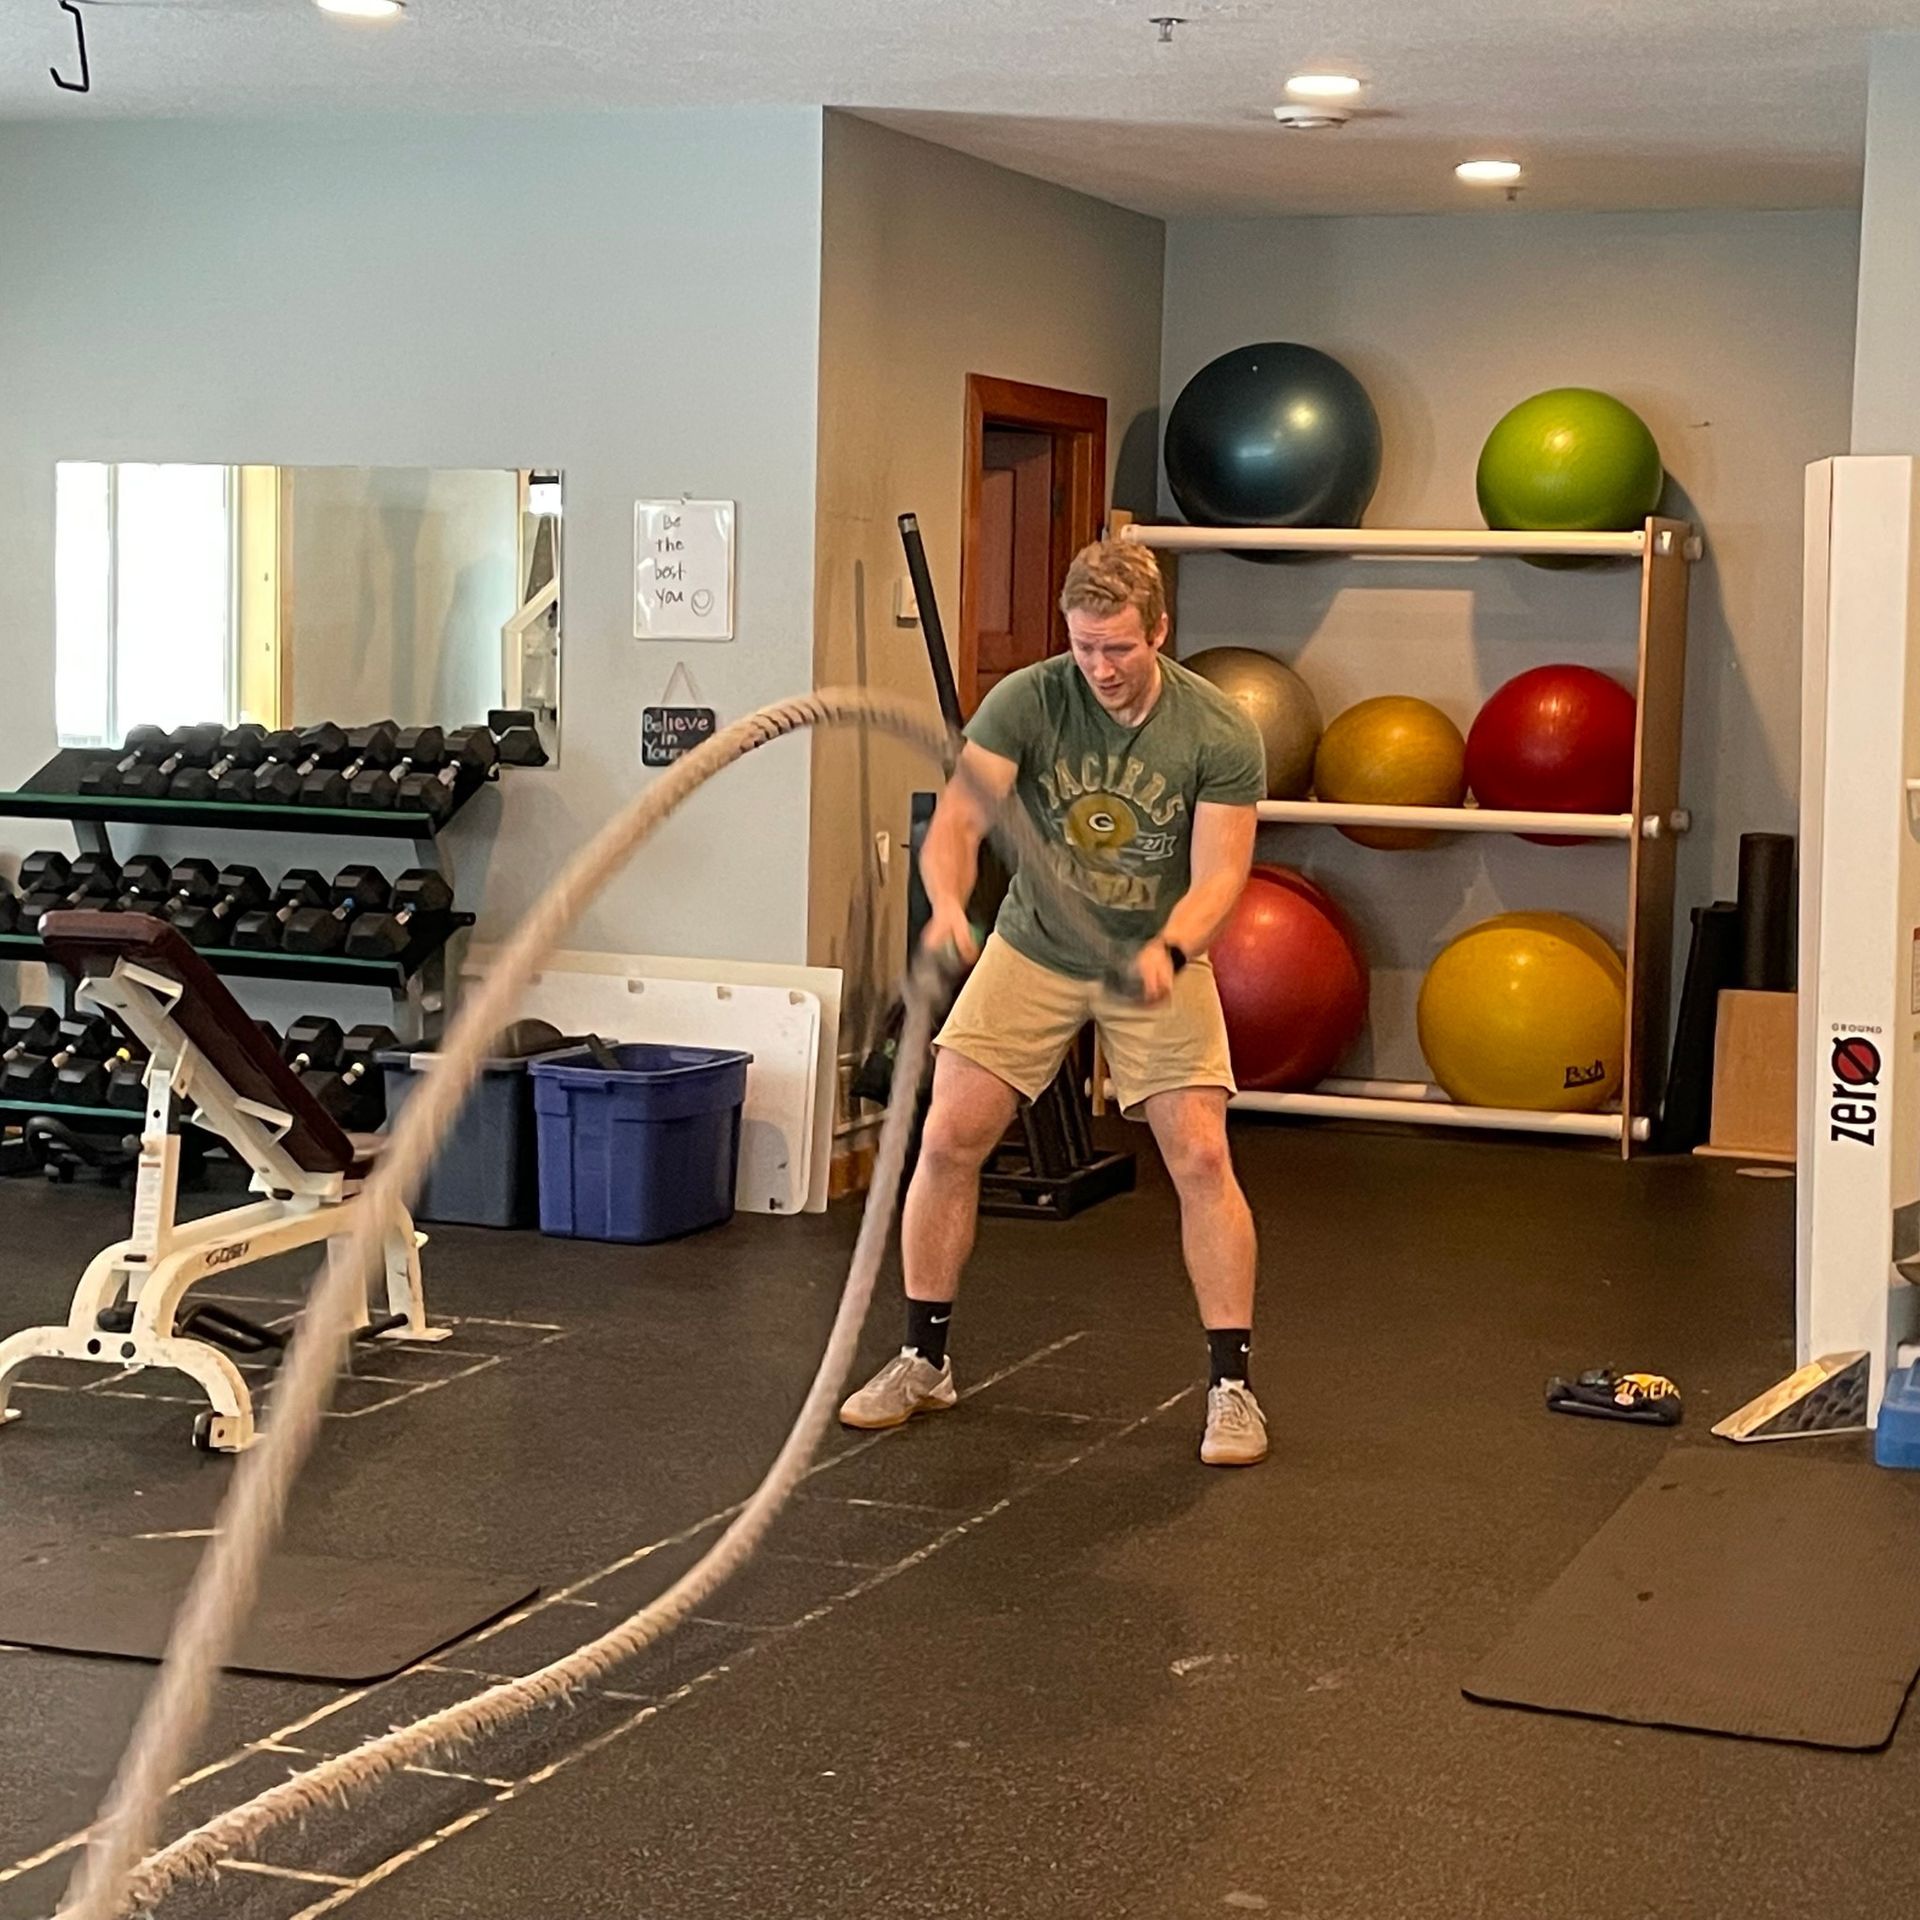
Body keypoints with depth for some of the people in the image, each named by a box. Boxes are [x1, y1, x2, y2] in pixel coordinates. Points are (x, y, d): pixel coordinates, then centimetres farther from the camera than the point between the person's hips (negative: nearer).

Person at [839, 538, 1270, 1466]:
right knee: (947, 1140, -6)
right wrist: (947, 905, -49)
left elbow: (1218, 873, -21)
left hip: (1157, 957, -1)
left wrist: (1167, 951, -42)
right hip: (1035, 947, 1)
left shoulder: (1219, 732, -20)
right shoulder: (1026, 702, -18)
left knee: (1201, 1157, -13)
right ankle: (923, 1362, 10)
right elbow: (959, 818, -27)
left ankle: (1231, 1386, -1)